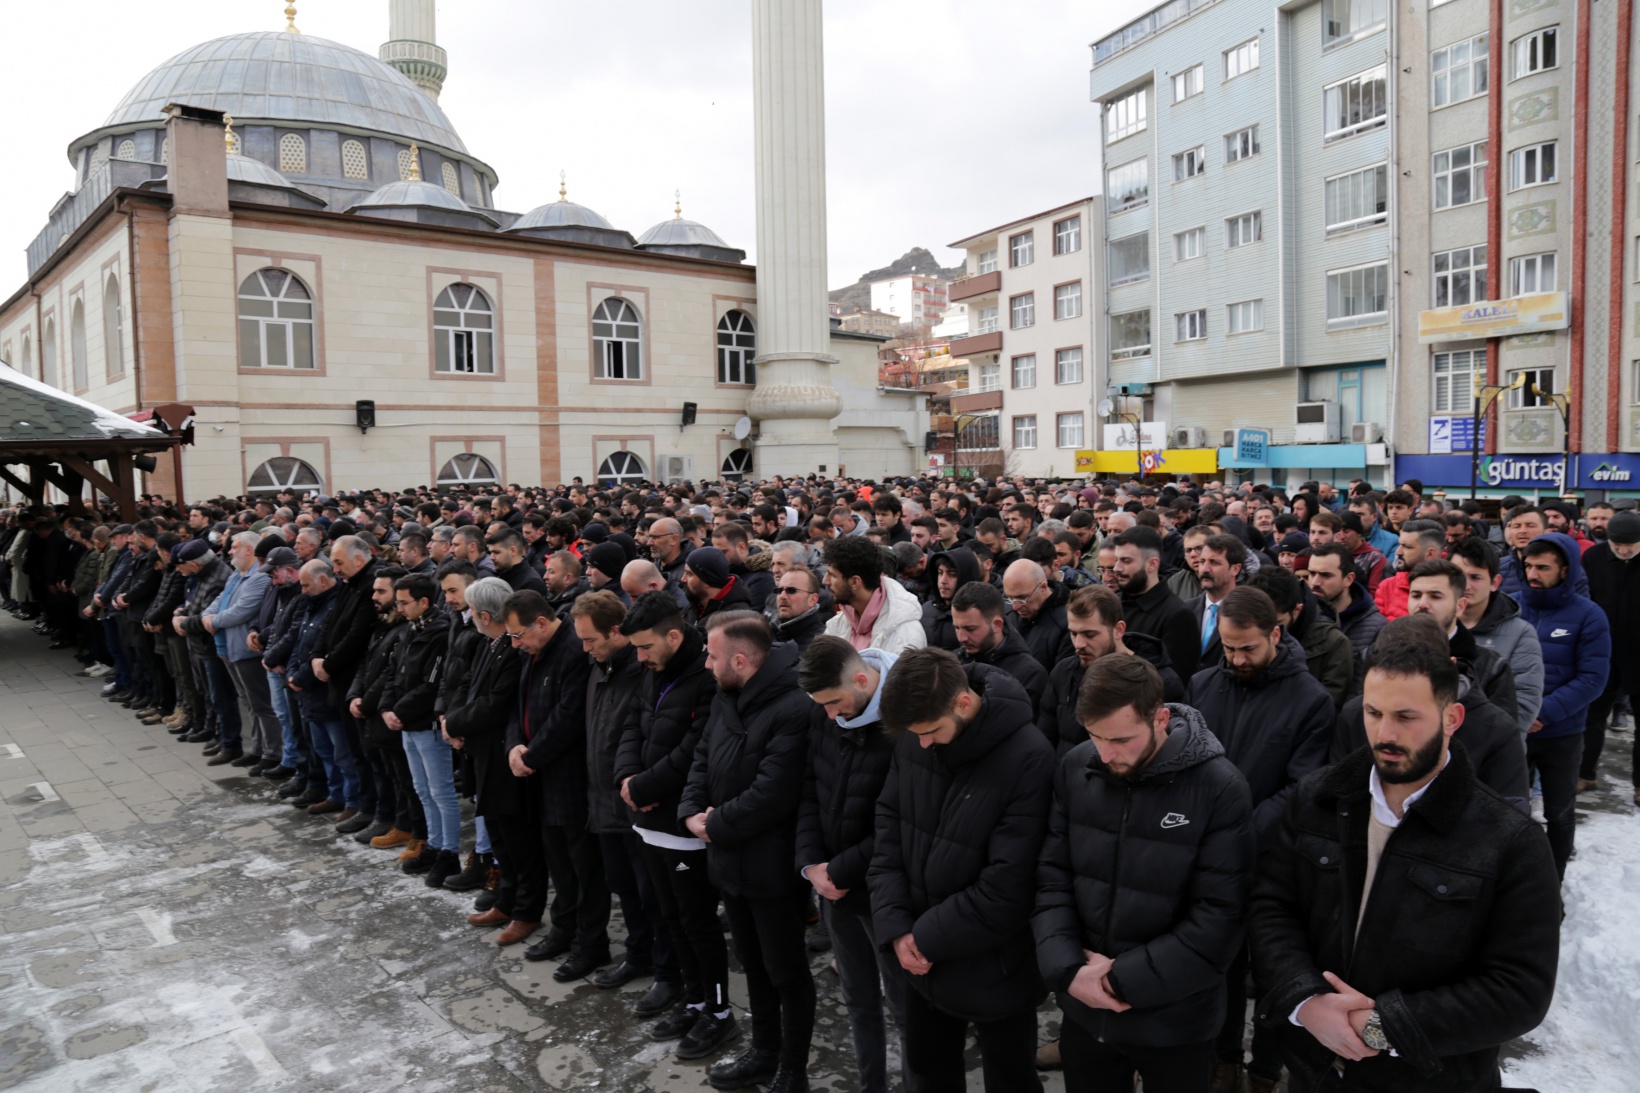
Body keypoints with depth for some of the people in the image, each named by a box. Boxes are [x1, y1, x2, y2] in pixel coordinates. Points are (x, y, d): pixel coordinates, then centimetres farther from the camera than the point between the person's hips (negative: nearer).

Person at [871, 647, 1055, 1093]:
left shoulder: (1028, 759, -25)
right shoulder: (913, 741, -7)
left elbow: (1008, 886, -24)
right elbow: (889, 830, 1)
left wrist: (928, 936, -15)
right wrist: (896, 926, -10)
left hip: (995, 969, -5)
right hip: (923, 957, 5)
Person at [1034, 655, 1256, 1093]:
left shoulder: (1220, 788, -17)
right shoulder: (1075, 769, -6)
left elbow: (1219, 919, -17)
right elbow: (1052, 878, -1)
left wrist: (1123, 979, -16)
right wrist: (1068, 970, -14)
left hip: (1175, 1023, -3)